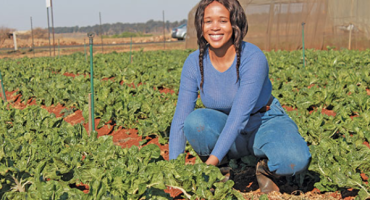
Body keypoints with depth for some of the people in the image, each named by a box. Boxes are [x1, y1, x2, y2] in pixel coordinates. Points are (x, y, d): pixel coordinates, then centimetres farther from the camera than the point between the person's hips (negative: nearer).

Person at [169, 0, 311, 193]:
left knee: (295, 160, -35)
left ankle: (265, 167, 0)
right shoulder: (194, 63, -14)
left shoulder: (253, 58, -25)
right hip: (225, 127, 3)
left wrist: (211, 162, -39)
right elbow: (181, 117, -14)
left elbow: (239, 116, -32)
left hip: (265, 123, -2)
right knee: (195, 121, -31)